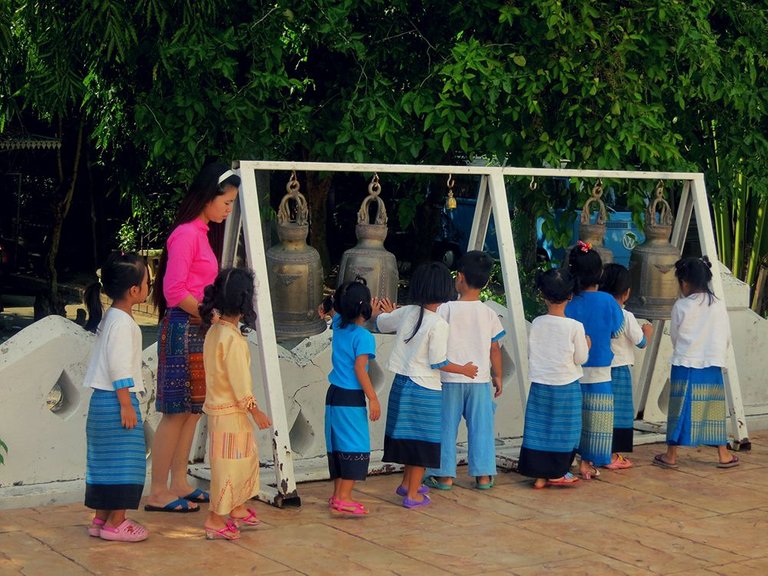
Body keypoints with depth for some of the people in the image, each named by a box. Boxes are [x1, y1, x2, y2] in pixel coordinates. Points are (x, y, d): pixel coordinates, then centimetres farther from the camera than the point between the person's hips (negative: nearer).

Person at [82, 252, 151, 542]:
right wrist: (126, 404, -18)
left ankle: (101, 518, 20)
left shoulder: (111, 317, 14)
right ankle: (116, 523, 0)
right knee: (123, 460, -4)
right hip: (116, 399, -10)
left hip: (103, 399, 10)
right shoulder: (123, 322, -17)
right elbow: (119, 367, -21)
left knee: (107, 460, 14)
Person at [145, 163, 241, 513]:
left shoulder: (205, 233, 15)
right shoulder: (186, 234, -13)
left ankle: (179, 484, 21)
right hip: (183, 329, -9)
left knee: (193, 410, 13)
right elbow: (174, 291, -19)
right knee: (177, 412, -5)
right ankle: (158, 493, 1)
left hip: (199, 329, 9)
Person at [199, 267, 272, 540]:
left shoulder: (214, 330, 5)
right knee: (228, 463, 0)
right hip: (229, 412, -9)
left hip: (218, 405, 9)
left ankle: (237, 508, 31)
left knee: (247, 457, 20)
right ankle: (216, 519, 8)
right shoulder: (232, 337, -22)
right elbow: (239, 381, -21)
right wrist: (255, 411, -14)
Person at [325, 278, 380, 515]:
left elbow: (338, 310, 29)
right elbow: (360, 370, -18)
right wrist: (373, 398, -14)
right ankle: (344, 498, -3)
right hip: (351, 398, -8)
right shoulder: (364, 337, -15)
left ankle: (337, 495, 19)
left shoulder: (338, 325, 5)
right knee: (356, 448, -2)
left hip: (334, 394, 8)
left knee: (337, 446, 13)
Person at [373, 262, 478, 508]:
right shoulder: (438, 324, -18)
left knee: (409, 435, 21)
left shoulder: (406, 313, 0)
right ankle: (413, 494, 9)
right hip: (425, 389, -7)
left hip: (402, 383, 7)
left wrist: (382, 312, 41)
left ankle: (407, 483, 35)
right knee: (423, 440, 4)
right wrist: (464, 369, -1)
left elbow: (381, 323, 19)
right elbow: (438, 362, -16)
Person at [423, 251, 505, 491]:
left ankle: (445, 475, 10)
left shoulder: (446, 309, -9)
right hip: (480, 380, 2)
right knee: (481, 427, 8)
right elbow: (495, 348, 4)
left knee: (446, 427, 7)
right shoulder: (489, 313, 0)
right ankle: (483, 475, 11)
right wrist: (497, 376, 15)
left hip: (450, 379, -2)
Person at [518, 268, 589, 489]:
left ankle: (540, 475, 11)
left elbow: (531, 353, 4)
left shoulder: (537, 323, -5)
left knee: (539, 427, 8)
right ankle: (557, 473, 17)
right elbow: (580, 358, -5)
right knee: (562, 429, 10)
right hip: (566, 385, -3)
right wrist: (586, 345, 14)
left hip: (540, 385, 3)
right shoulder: (575, 327, -14)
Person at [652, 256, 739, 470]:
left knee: (681, 408, 4)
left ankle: (671, 455, 9)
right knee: (714, 408, 10)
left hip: (685, 365, -2)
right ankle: (723, 455, 15)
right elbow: (727, 338, 5)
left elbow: (674, 336, 4)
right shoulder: (719, 305, 0)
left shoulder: (681, 306, -7)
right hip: (713, 365, 2)